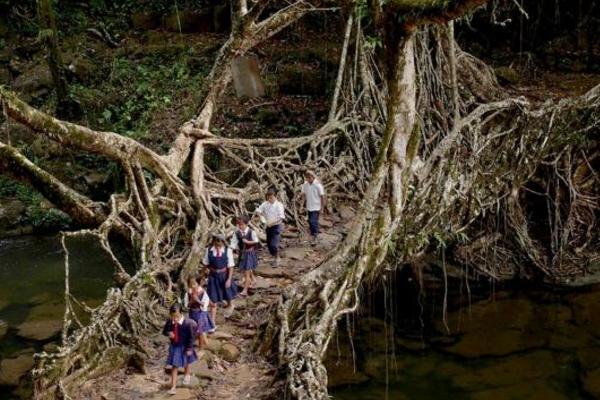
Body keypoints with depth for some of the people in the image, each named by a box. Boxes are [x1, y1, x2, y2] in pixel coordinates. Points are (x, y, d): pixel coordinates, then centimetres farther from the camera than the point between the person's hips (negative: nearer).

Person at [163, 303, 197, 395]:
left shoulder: (188, 323, -30)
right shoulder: (170, 321, -18)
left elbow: (191, 337, -19)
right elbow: (164, 331, -1)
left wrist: (189, 349, -14)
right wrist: (168, 333, -24)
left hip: (184, 347, -2)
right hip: (174, 346, 2)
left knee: (186, 363, 27)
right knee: (174, 367, 2)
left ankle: (187, 375, 58)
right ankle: (173, 387, 8)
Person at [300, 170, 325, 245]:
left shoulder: (318, 185, -15)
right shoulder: (305, 184, -1)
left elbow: (322, 196, -10)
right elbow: (303, 193, 14)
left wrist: (322, 207, -9)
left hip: (316, 207, -6)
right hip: (309, 207, 6)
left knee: (313, 222, -13)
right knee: (310, 222, 14)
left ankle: (314, 238, -8)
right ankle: (312, 236, 29)